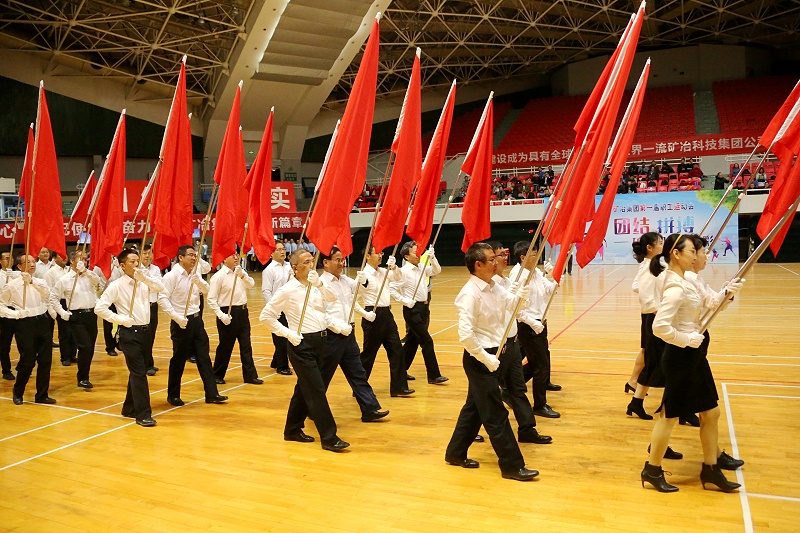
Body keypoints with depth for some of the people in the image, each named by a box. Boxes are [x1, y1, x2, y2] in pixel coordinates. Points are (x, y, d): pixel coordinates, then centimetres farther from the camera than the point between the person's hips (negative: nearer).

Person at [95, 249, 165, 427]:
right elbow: (100, 308, -9)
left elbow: (160, 288, -11)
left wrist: (144, 277, -21)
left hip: (145, 331, 6)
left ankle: (130, 408, 29)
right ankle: (143, 414, -2)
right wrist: (119, 319, -13)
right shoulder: (116, 285, -7)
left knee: (138, 372, 15)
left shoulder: (144, 281, 7)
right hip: (129, 333, -6)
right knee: (139, 373, -8)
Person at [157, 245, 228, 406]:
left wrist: (199, 281, -17)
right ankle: (173, 396, 22)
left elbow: (206, 290, 3)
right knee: (179, 360, 5)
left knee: (204, 357, 6)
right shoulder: (172, 276, -13)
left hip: (196, 320, 7)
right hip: (181, 322, -6)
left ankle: (211, 394, 11)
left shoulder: (195, 274, 8)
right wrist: (177, 317, -22)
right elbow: (162, 299, -16)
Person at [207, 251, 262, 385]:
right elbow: (211, 299, -12)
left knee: (246, 345, 8)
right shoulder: (218, 276, -11)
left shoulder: (240, 272, 7)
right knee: (225, 346, 6)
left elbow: (251, 284, -7)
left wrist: (243, 275, -25)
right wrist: (221, 315, -19)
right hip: (228, 314, -6)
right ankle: (217, 375, 22)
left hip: (242, 312, 6)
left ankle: (250, 375, 14)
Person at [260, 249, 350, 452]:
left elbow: (333, 298, -7)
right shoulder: (287, 290, -10)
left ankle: (293, 429, 30)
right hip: (302, 344, -7)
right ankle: (329, 438, -1)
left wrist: (319, 284, -23)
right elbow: (266, 316, -8)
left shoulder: (315, 284, 8)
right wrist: (288, 333, -12)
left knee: (305, 388, 16)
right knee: (317, 390, -6)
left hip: (320, 341, 7)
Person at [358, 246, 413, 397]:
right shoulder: (364, 275, -13)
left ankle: (399, 387, 14)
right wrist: (365, 314, -21)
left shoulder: (384, 272, 10)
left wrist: (394, 267, -14)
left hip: (387, 314, 7)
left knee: (397, 350, 6)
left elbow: (398, 278, 4)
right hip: (374, 316, -7)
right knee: (368, 354, 3)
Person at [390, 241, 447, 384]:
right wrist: (404, 301, -18)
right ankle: (434, 376, -1)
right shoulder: (404, 271, -13)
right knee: (427, 341, -7)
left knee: (412, 340, 15)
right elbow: (391, 288, -15)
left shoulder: (422, 268, 9)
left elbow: (436, 271, 3)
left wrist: (432, 257, -11)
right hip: (413, 309, -8)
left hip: (423, 308, 8)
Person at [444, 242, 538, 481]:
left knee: (475, 406, 19)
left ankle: (456, 453, 33)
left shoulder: (494, 287, 6)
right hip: (479, 359, -9)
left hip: (492, 355, 10)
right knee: (496, 413, -1)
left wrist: (523, 290, -9)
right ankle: (512, 466, 10)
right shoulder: (470, 294, -22)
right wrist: (486, 359, -20)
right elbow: (466, 335, -27)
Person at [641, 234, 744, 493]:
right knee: (670, 415, 3)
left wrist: (726, 293, 3)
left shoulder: (683, 281, 9)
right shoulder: (675, 287, -22)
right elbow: (660, 327, -30)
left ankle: (711, 468, 29)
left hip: (694, 357, 10)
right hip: (681, 357, -10)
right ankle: (652, 470, 18)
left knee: (710, 412, 16)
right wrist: (688, 340, -20)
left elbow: (703, 308, 15)